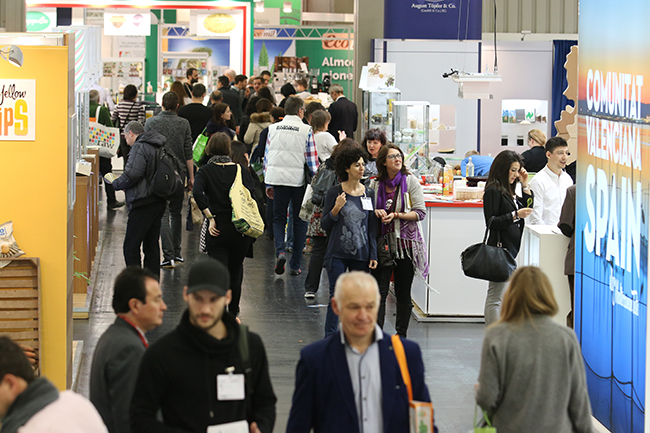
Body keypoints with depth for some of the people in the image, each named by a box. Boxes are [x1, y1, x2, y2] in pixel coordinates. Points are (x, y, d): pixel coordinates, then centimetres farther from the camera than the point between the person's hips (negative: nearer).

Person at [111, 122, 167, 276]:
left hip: (143, 204, -9)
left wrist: (117, 184, -4)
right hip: (158, 202, 9)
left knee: (131, 247, -7)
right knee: (151, 245, 13)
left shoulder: (140, 147, -11)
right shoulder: (157, 146, 17)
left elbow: (132, 174, -22)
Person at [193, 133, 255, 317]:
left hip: (217, 230, -2)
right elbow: (251, 194, -7)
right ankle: (234, 311, 36)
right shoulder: (241, 170, 2)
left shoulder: (205, 171, -2)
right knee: (235, 270, 21)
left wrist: (211, 217, -13)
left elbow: (198, 193, -18)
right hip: (239, 230, 2)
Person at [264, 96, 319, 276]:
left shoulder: (273, 128, 5)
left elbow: (267, 157, 9)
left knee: (278, 218, 14)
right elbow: (312, 160, -5)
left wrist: (268, 183, 15)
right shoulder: (306, 130, -5)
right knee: (299, 221, 8)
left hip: (277, 178, 2)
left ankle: (280, 251, -13)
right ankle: (295, 265, 9)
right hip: (298, 179, -2)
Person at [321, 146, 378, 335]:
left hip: (361, 255, 3)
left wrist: (373, 255, 7)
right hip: (338, 254, -3)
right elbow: (324, 225, 0)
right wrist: (336, 209, -17)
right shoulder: (334, 192, -3)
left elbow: (372, 228, 11)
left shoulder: (369, 193, 7)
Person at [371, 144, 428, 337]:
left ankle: (401, 334, 18)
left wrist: (397, 215, -17)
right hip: (383, 242, 2)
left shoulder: (410, 181, -2)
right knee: (379, 292, -6)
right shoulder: (376, 184, 5)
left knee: (403, 293, 6)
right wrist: (377, 213, -7)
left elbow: (420, 212, -6)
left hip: (406, 242, -1)